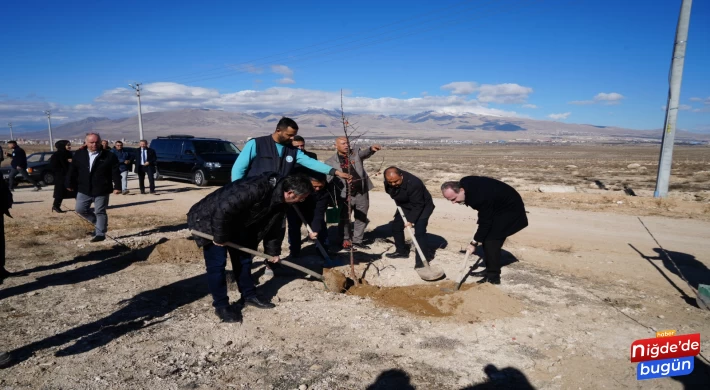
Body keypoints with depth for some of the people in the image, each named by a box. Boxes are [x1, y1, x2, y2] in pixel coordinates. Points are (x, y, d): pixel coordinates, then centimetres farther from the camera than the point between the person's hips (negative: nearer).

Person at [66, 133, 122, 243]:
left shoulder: (109, 156, -8)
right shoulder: (79, 155, 3)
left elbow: (115, 172, -8)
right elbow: (72, 171, 10)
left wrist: (117, 186, -13)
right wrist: (70, 184, 11)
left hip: (101, 191, -4)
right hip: (84, 190, 5)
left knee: (100, 212, 1)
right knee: (80, 209, 9)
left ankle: (100, 234, 8)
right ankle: (98, 222, 29)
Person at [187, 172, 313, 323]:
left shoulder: (280, 199, -8)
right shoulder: (254, 189, -39)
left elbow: (273, 225, 8)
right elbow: (223, 210, -38)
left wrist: (273, 251, 15)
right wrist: (220, 237, -25)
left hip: (237, 223, 9)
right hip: (210, 219, -8)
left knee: (244, 258, 12)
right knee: (217, 263, -7)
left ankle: (249, 296, 26)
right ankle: (221, 306, 6)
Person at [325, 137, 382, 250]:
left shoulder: (356, 152, 3)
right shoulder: (330, 162, -3)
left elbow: (365, 153, -16)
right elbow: (327, 179, -6)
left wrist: (371, 149, -38)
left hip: (361, 192, 3)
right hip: (345, 195, -3)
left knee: (362, 218, 12)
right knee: (344, 219, 7)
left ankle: (357, 240, 27)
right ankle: (344, 240, 25)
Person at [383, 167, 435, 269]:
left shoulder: (413, 183, -38)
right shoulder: (388, 182, -15)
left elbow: (418, 205, -33)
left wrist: (411, 220, -35)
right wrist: (399, 205, 7)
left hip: (423, 206, -7)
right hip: (405, 206, 7)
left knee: (419, 231, -20)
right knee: (396, 226, 9)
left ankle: (422, 260, -14)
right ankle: (401, 251, 28)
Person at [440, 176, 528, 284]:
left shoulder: (480, 197, -38)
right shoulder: (464, 183, -13)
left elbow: (485, 222, -27)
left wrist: (474, 242, -19)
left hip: (509, 208, -9)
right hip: (496, 205, 9)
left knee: (491, 240, -13)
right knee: (486, 237, 8)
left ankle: (493, 277, -6)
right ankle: (490, 270, 19)